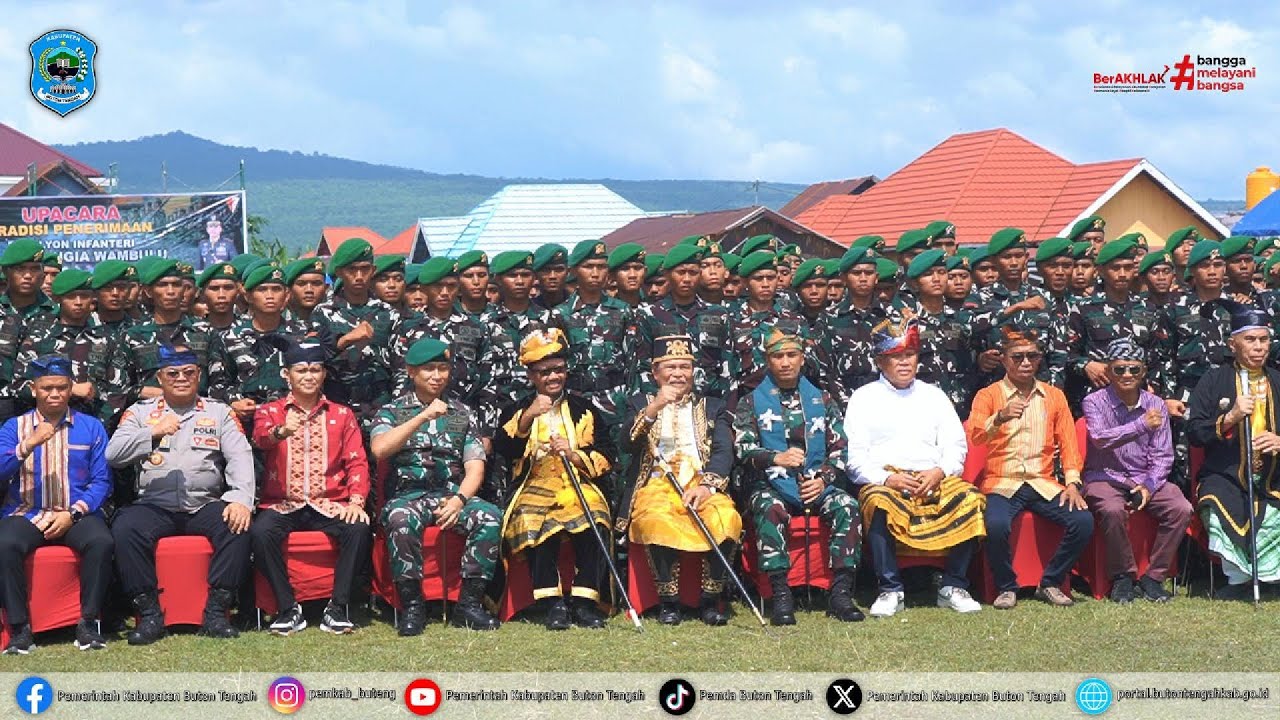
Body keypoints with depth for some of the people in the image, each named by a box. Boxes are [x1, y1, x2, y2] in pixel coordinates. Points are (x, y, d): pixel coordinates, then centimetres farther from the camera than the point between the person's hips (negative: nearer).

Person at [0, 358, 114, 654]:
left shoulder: (91, 427, 10)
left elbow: (102, 481, 2)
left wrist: (73, 513, -12)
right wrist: (29, 444, -18)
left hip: (76, 514, 0)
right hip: (26, 514, 0)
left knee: (101, 541, -32)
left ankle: (88, 622, -18)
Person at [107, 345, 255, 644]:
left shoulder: (219, 412, 13)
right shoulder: (140, 412, 13)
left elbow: (240, 457, -1)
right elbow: (113, 454, -1)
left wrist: (242, 499, -19)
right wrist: (154, 433, -16)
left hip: (205, 504, 0)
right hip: (154, 504, 0)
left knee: (238, 526, -30)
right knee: (124, 529, -31)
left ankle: (216, 613, -22)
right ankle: (149, 614, -20)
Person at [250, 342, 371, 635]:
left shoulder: (342, 415, 15)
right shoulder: (270, 411, 9)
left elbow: (357, 461, 7)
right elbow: (260, 437, -14)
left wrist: (356, 501, -11)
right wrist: (281, 431, -40)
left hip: (329, 504, 1)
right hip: (282, 504, -1)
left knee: (359, 529, -30)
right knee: (260, 531, -33)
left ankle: (337, 608, -19)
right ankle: (288, 608, -21)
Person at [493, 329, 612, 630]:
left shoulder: (585, 409, 20)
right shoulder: (517, 410, 18)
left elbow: (604, 458, 12)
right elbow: (503, 449, -2)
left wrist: (575, 454, -7)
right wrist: (527, 417, -14)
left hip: (579, 487, 1)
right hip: (534, 488, -1)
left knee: (593, 521, -34)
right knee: (534, 524, -36)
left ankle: (585, 603, -28)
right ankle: (552, 603, -32)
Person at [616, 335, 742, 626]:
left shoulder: (713, 407, 22)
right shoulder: (640, 404, 21)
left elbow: (724, 451, 5)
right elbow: (627, 444, 2)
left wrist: (707, 485, -14)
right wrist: (654, 409, -12)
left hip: (701, 484, 1)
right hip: (656, 484, -1)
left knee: (726, 519, -33)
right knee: (657, 522, -37)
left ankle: (710, 600, -16)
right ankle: (668, 601, -20)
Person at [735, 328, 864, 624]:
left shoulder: (821, 400, 17)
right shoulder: (751, 403, 11)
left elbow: (841, 448, 11)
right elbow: (743, 448, -2)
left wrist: (823, 479, -8)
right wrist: (776, 458, -22)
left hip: (817, 485, 2)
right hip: (772, 485, -2)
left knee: (846, 505, -29)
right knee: (769, 509, -37)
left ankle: (841, 592, -28)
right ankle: (781, 596, -37)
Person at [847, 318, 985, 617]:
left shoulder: (934, 396, 23)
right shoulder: (864, 398, 13)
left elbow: (955, 447, 14)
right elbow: (855, 457, 3)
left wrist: (940, 472, -8)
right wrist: (887, 479, -14)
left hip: (934, 479, 3)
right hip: (883, 481, -3)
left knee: (971, 499, -28)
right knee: (878, 503, -38)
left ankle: (953, 587, -17)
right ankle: (890, 590, -27)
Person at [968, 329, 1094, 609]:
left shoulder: (1054, 396, 14)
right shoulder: (989, 395, 3)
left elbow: (1067, 442, 10)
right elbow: (973, 436, -14)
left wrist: (1072, 483, -4)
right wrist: (999, 419, -34)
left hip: (1043, 483, 3)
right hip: (1002, 482, -3)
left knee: (1083, 520, -22)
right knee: (996, 525, -34)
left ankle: (1050, 583, -1)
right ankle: (1006, 588, -9)